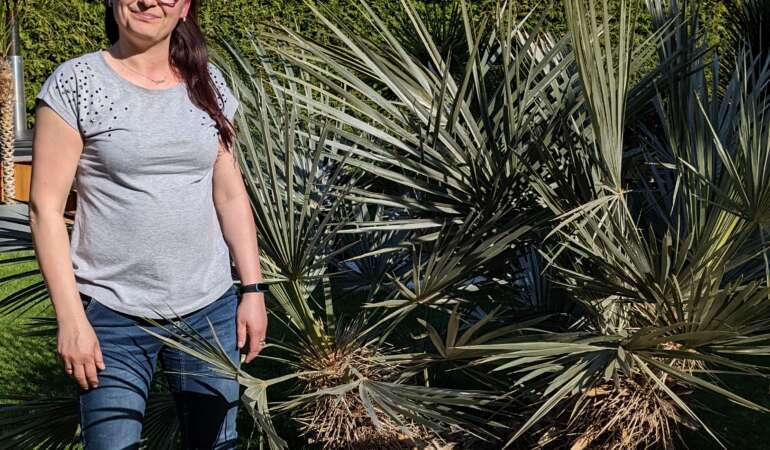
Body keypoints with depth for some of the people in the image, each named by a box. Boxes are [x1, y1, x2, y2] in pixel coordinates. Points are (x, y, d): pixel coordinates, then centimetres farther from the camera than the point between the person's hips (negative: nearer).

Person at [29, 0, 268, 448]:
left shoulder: (208, 83, 7)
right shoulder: (76, 83, -6)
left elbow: (231, 195, 11)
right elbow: (46, 207, -7)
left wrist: (253, 290, 6)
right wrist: (71, 319, -12)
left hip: (211, 311, 4)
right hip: (113, 315, -3)